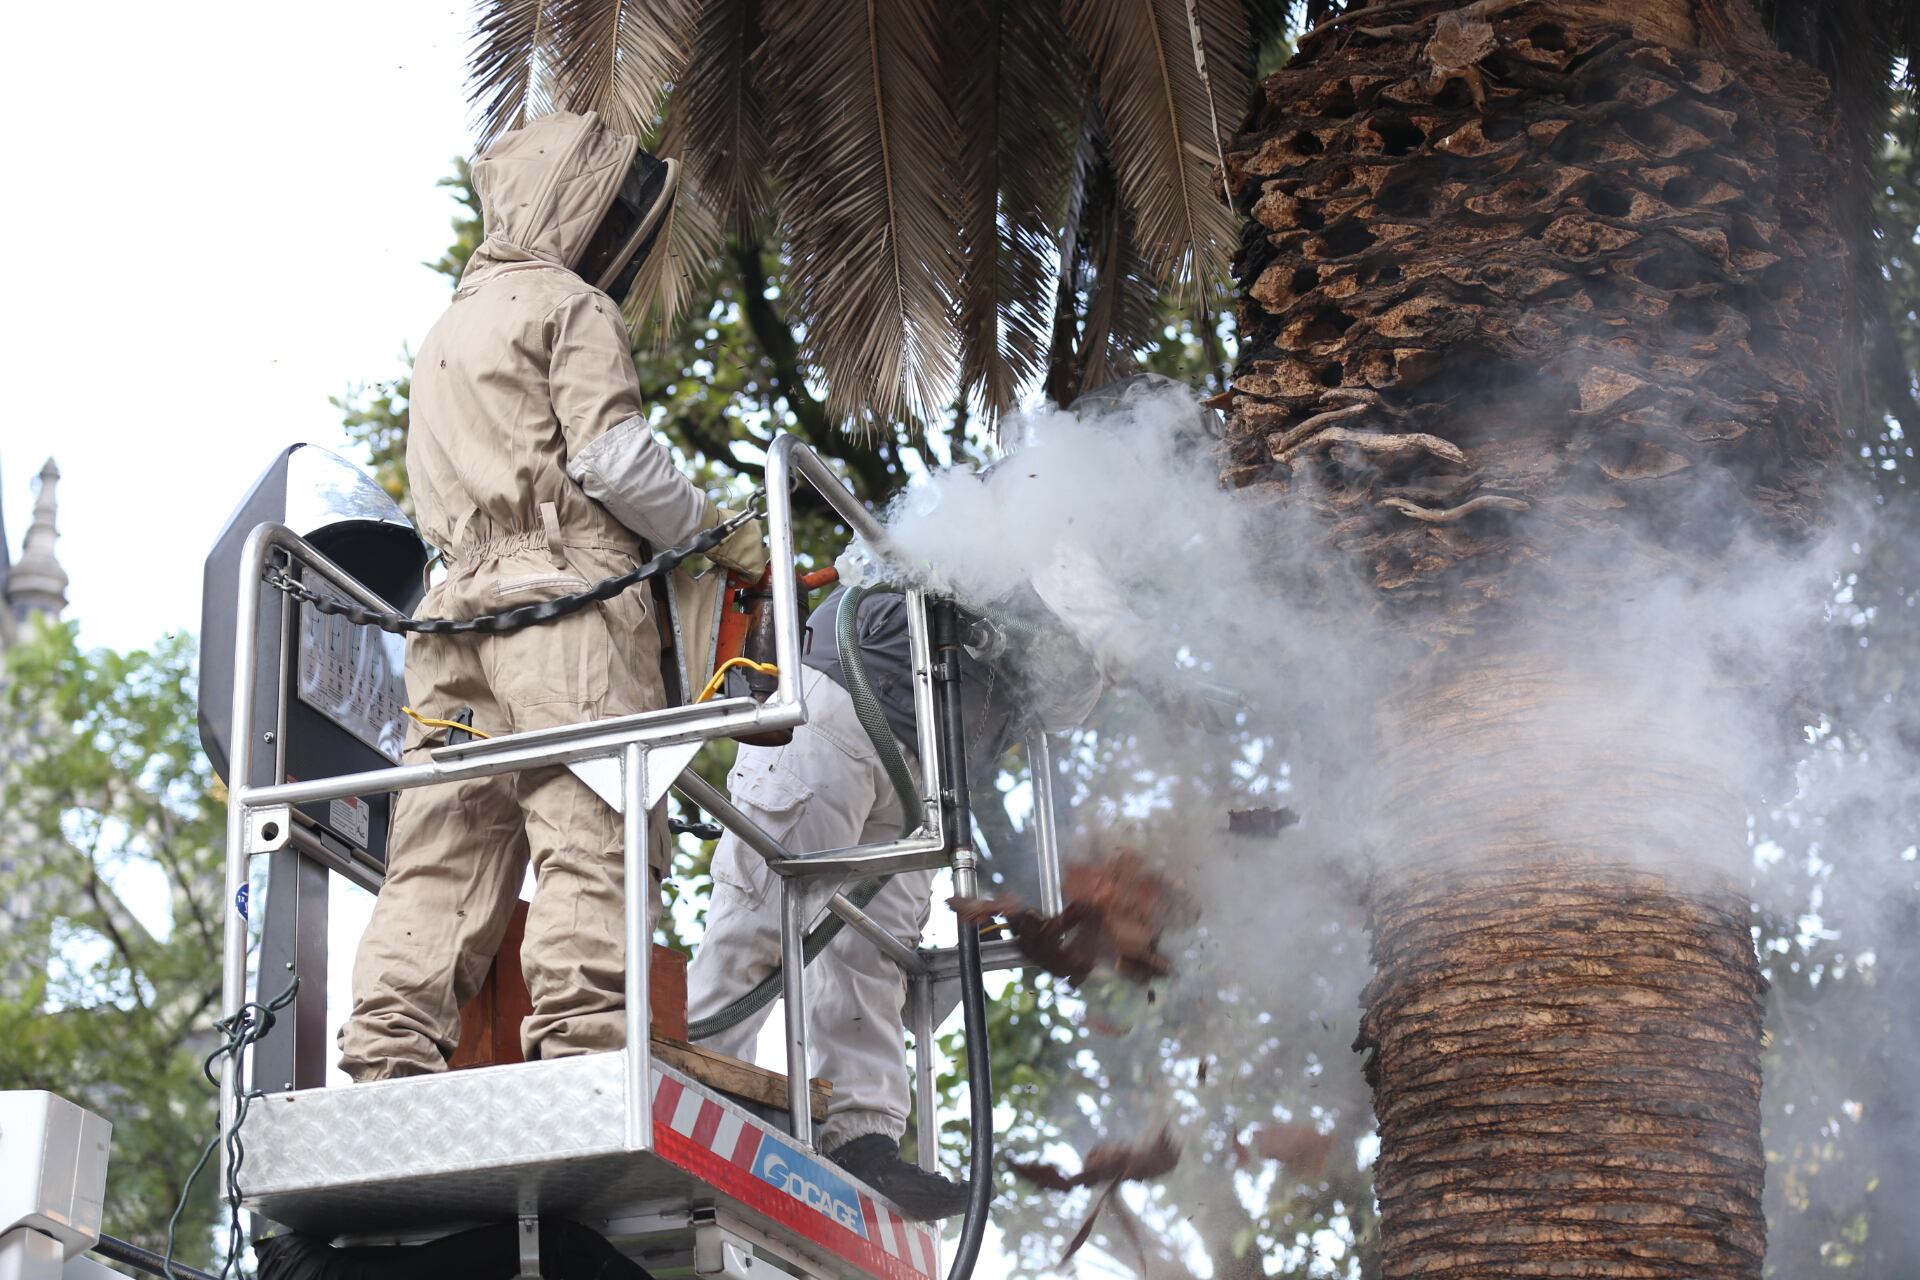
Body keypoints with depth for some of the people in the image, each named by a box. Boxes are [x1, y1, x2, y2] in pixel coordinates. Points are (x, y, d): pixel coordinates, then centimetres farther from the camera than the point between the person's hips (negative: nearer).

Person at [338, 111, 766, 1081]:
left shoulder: (448, 329, 29)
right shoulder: (572, 307, 3)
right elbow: (613, 457, -9)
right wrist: (722, 537, 2)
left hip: (457, 602, 8)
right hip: (565, 601, -8)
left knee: (441, 860, 2)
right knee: (593, 838, -14)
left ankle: (387, 1057, -5)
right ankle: (581, 1040, -24)